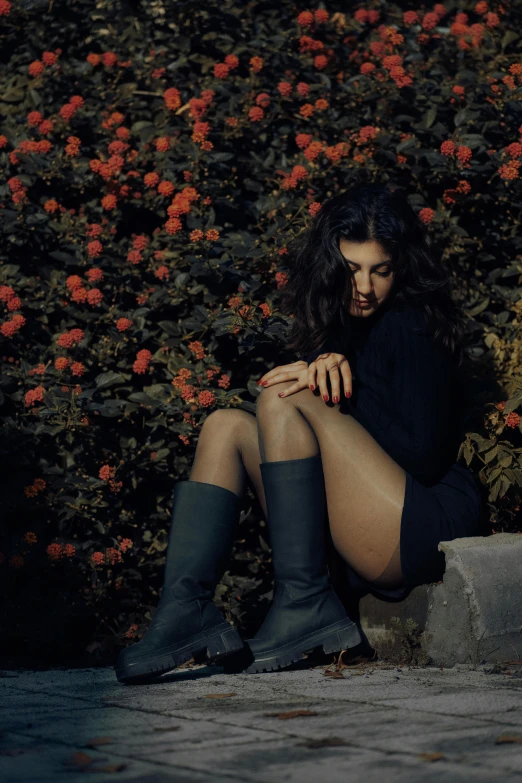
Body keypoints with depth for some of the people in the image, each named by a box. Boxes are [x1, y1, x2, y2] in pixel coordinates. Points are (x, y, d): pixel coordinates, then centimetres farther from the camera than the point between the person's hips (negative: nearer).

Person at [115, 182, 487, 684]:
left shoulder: (411, 327, -7)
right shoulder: (344, 328, 18)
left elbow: (426, 459, -14)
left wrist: (340, 396, -12)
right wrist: (327, 365, -13)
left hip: (430, 525, -9)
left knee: (282, 402, -19)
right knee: (226, 426, 3)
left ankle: (306, 605, -21)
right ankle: (187, 609, -15)